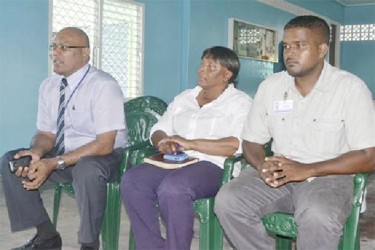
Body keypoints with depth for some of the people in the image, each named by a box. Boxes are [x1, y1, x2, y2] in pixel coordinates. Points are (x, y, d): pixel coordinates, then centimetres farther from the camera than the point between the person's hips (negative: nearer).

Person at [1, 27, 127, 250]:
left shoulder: (104, 86, -19)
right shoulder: (48, 86, 3)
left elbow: (104, 144, -24)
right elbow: (46, 133, 6)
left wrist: (54, 163, -29)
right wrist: (37, 152, -19)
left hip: (103, 157, -6)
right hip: (64, 154, 7)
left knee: (87, 168, -39)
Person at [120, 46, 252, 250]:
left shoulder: (240, 102, 2)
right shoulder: (184, 98, 23)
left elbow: (237, 144, -15)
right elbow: (158, 130, 20)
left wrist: (191, 144, -18)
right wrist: (163, 141, -5)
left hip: (212, 165, -6)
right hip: (174, 162, 6)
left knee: (172, 187, -36)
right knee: (132, 180, -22)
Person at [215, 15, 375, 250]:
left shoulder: (351, 88, -9)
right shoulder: (270, 86, 4)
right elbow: (251, 141, 10)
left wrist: (307, 170, -21)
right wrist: (262, 166, -15)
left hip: (328, 176, -4)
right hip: (279, 173, 4)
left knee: (319, 217, -37)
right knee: (227, 201, -22)